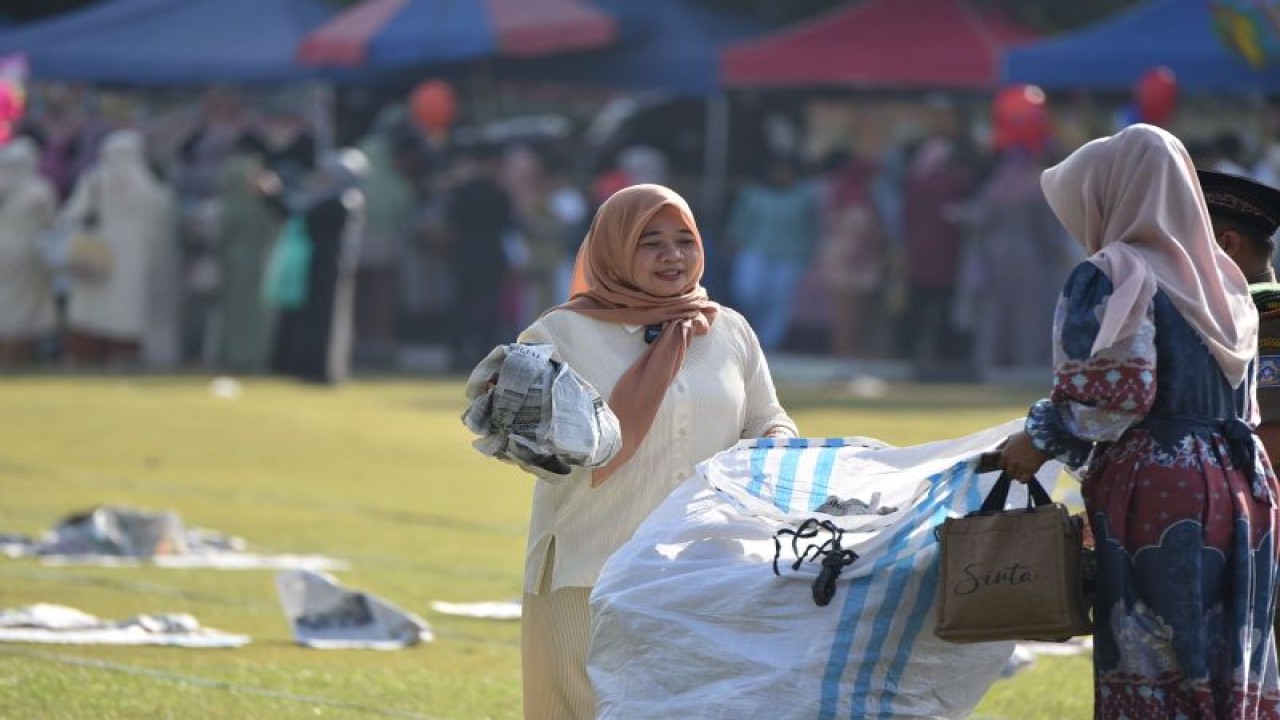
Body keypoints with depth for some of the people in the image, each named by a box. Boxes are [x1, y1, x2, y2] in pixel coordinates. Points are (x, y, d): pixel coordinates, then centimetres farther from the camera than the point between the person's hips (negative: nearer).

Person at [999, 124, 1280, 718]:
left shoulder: (1113, 276, -7)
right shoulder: (1221, 278, 16)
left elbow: (1113, 392, -17)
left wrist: (1042, 440, -4)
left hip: (1153, 490, -7)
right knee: (1224, 667, 8)